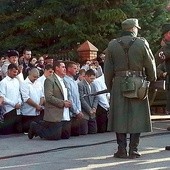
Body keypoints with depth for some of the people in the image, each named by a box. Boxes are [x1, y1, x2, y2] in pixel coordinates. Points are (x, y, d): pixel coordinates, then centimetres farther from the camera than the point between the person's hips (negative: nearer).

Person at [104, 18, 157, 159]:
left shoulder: (112, 45, 4)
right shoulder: (142, 43, -2)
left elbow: (108, 69, 6)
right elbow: (151, 65, 3)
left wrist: (109, 87, 15)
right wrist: (152, 81, 19)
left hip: (118, 85, 2)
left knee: (120, 117, 6)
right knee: (137, 117, 5)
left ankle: (122, 150, 6)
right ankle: (133, 150, 5)